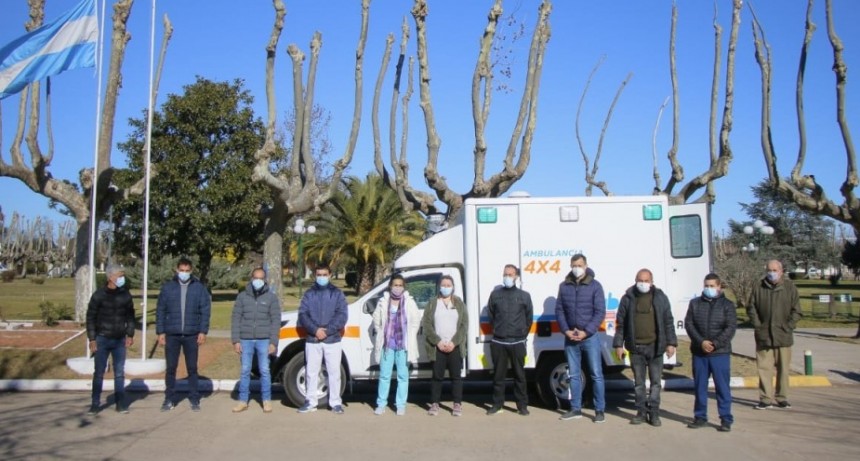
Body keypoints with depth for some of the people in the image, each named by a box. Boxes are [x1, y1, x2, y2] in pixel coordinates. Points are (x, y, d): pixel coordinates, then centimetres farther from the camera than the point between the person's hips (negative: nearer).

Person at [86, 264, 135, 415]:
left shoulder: (125, 294, 2)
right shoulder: (99, 295, -6)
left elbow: (130, 315, 9)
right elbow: (90, 317, -3)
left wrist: (130, 334, 2)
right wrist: (92, 338, -7)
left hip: (120, 340, 2)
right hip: (102, 340, -2)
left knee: (119, 373, 6)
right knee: (99, 373, 4)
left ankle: (120, 403, 13)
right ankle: (95, 404, 14)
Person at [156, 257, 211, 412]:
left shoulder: (199, 287, 1)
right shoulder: (167, 287, 3)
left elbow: (205, 310, 0)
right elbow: (160, 311, 4)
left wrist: (203, 331, -6)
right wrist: (160, 332, -2)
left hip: (192, 335, -1)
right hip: (171, 334, 1)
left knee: (192, 368, 6)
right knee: (170, 368, 6)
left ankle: (194, 399, 14)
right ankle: (169, 399, 18)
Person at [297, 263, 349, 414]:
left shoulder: (337, 293, 5)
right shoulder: (309, 294, 9)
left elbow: (342, 315, -4)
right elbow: (303, 314, 0)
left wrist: (327, 331, -15)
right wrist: (315, 330, -14)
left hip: (332, 340, -2)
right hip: (312, 340, 2)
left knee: (334, 372, 0)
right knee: (311, 372, 7)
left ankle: (335, 403, 8)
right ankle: (311, 402, 17)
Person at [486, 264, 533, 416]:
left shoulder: (524, 295, 3)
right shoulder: (495, 294, 5)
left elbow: (529, 318, 10)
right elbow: (490, 315, 13)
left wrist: (523, 334, 8)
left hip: (517, 342, -1)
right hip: (498, 342, 1)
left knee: (519, 374, 4)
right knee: (498, 374, 7)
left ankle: (522, 405, 13)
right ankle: (497, 403, 17)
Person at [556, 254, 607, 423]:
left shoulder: (595, 286, -2)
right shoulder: (564, 286, 6)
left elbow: (600, 312, -7)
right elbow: (559, 310, 6)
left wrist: (586, 332, -14)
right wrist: (566, 330, -8)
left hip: (590, 337, -3)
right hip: (570, 338, 3)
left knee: (596, 375, 0)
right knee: (574, 375, 10)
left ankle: (600, 410, 8)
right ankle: (576, 409, 18)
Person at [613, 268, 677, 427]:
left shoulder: (660, 298, 3)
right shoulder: (628, 298, 4)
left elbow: (668, 322, 4)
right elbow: (620, 322, 6)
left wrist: (671, 343, -2)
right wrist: (619, 344, 1)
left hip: (655, 346, -1)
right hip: (635, 347, 1)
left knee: (656, 381, 4)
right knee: (638, 382, 8)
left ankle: (654, 413, 12)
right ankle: (641, 412, 16)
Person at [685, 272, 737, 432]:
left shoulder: (727, 305, 2)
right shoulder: (695, 303, 8)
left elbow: (731, 328, -6)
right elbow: (689, 324, 1)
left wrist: (715, 344, -15)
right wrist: (701, 342, -12)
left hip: (720, 353, -2)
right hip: (699, 353, 3)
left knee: (722, 387, 0)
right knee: (699, 386, 9)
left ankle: (726, 419, 7)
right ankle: (700, 417, 19)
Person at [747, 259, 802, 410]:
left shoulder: (790, 288, 0)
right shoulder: (759, 287, 2)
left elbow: (796, 311, 2)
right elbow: (751, 308, 8)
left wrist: (788, 327, -6)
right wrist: (757, 325, -1)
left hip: (783, 336, 0)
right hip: (763, 336, 0)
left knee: (783, 368, 8)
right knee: (764, 367, 0)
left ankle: (782, 398, 19)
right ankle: (766, 399, 6)